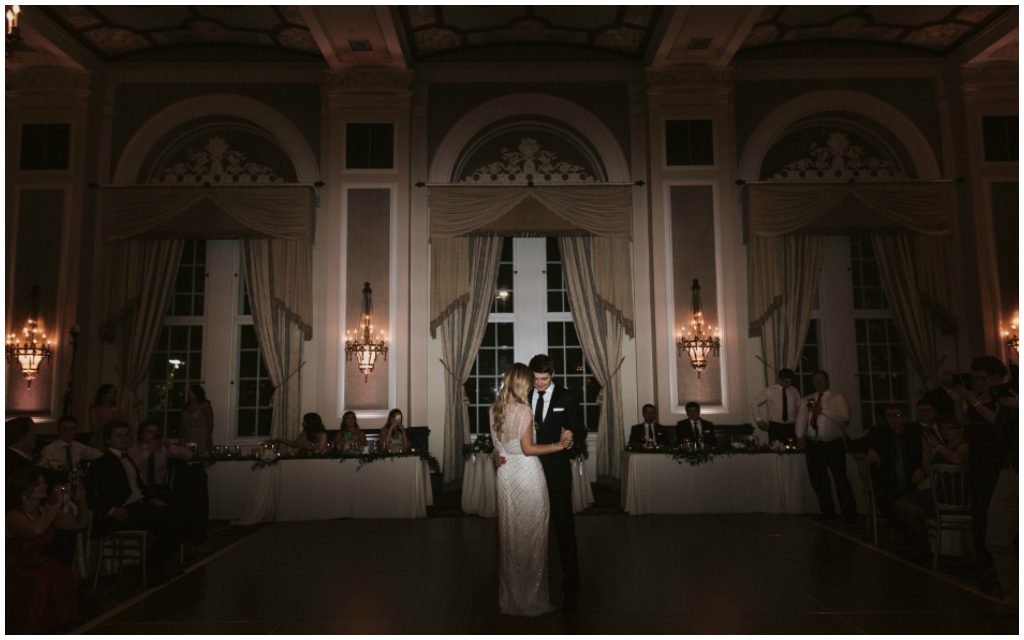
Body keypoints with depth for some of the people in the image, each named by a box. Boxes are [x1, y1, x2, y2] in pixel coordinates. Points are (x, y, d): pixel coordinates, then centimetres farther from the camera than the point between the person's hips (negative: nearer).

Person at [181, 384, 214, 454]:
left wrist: (209, 437, -10)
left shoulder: (205, 405, -3)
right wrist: (181, 436, 7)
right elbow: (183, 424, 14)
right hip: (188, 438, 5)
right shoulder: (186, 406, 13)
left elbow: (210, 423, -5)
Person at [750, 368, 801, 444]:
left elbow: (800, 407, 16)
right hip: (775, 427, -2)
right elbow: (754, 403, 1)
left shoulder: (794, 391, 6)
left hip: (791, 427, 3)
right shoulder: (770, 390, -3)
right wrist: (758, 420, -3)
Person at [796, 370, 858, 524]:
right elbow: (801, 419, 2)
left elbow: (845, 416, -16)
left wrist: (823, 410, -23)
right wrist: (800, 436, -13)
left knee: (840, 480, 0)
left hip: (834, 445, -4)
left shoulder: (837, 397, -2)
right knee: (817, 481, 11)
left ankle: (850, 516, 11)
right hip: (813, 445, 4)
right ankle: (827, 513, 27)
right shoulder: (806, 400, 11)